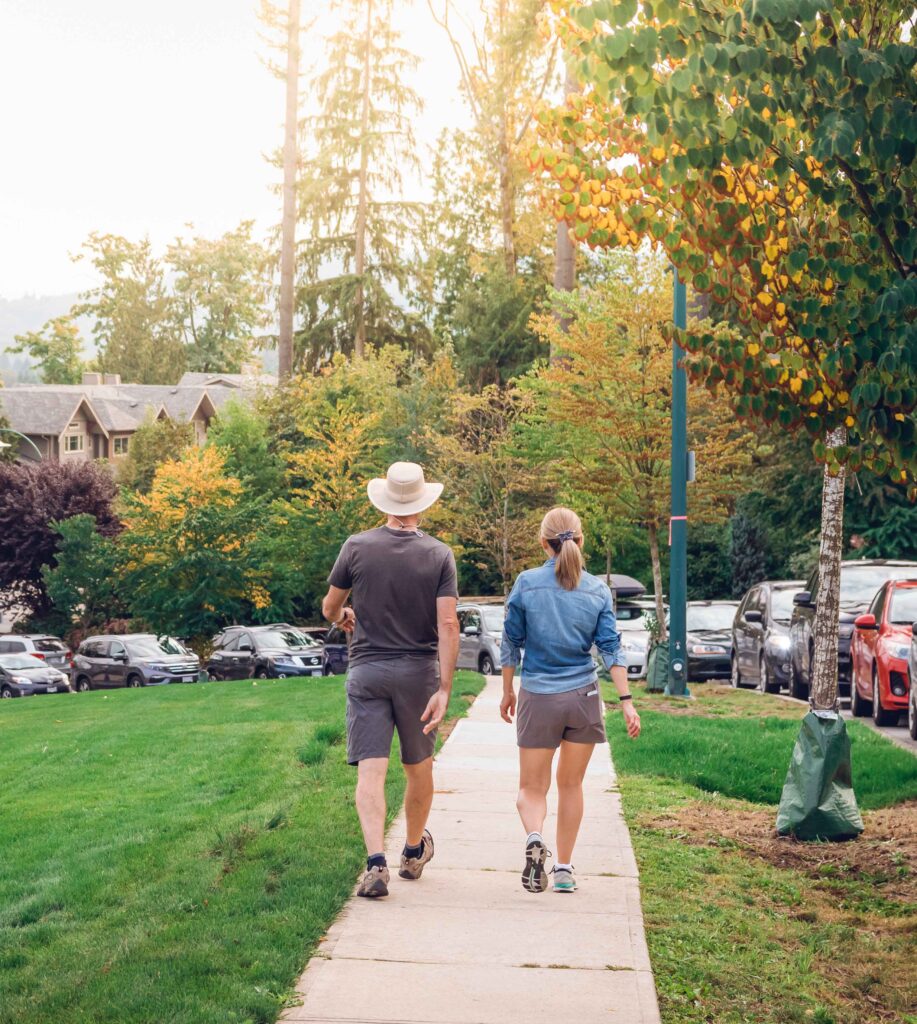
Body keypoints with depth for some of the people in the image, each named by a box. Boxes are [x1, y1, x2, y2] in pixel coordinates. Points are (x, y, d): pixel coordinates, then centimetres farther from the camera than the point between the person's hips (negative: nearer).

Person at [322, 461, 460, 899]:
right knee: (418, 768, 18)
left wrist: (342, 616, 31)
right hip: (419, 671, 1)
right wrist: (444, 690, -11)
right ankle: (414, 851, 36)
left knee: (370, 770, -3)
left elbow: (329, 608, 7)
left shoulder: (357, 547, -4)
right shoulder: (439, 555, -5)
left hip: (367, 670, 0)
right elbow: (448, 625, -13)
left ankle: (376, 862, -19)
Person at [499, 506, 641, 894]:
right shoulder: (598, 590, 0)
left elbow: (511, 643, 0)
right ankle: (564, 869, 19)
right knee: (570, 785, 15)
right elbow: (610, 648, -4)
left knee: (532, 786, 8)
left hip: (538, 698, -2)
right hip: (583, 696, 2)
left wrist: (507, 692, 12)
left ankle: (534, 837, -22)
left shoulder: (526, 583, -5)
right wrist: (626, 701, -3)